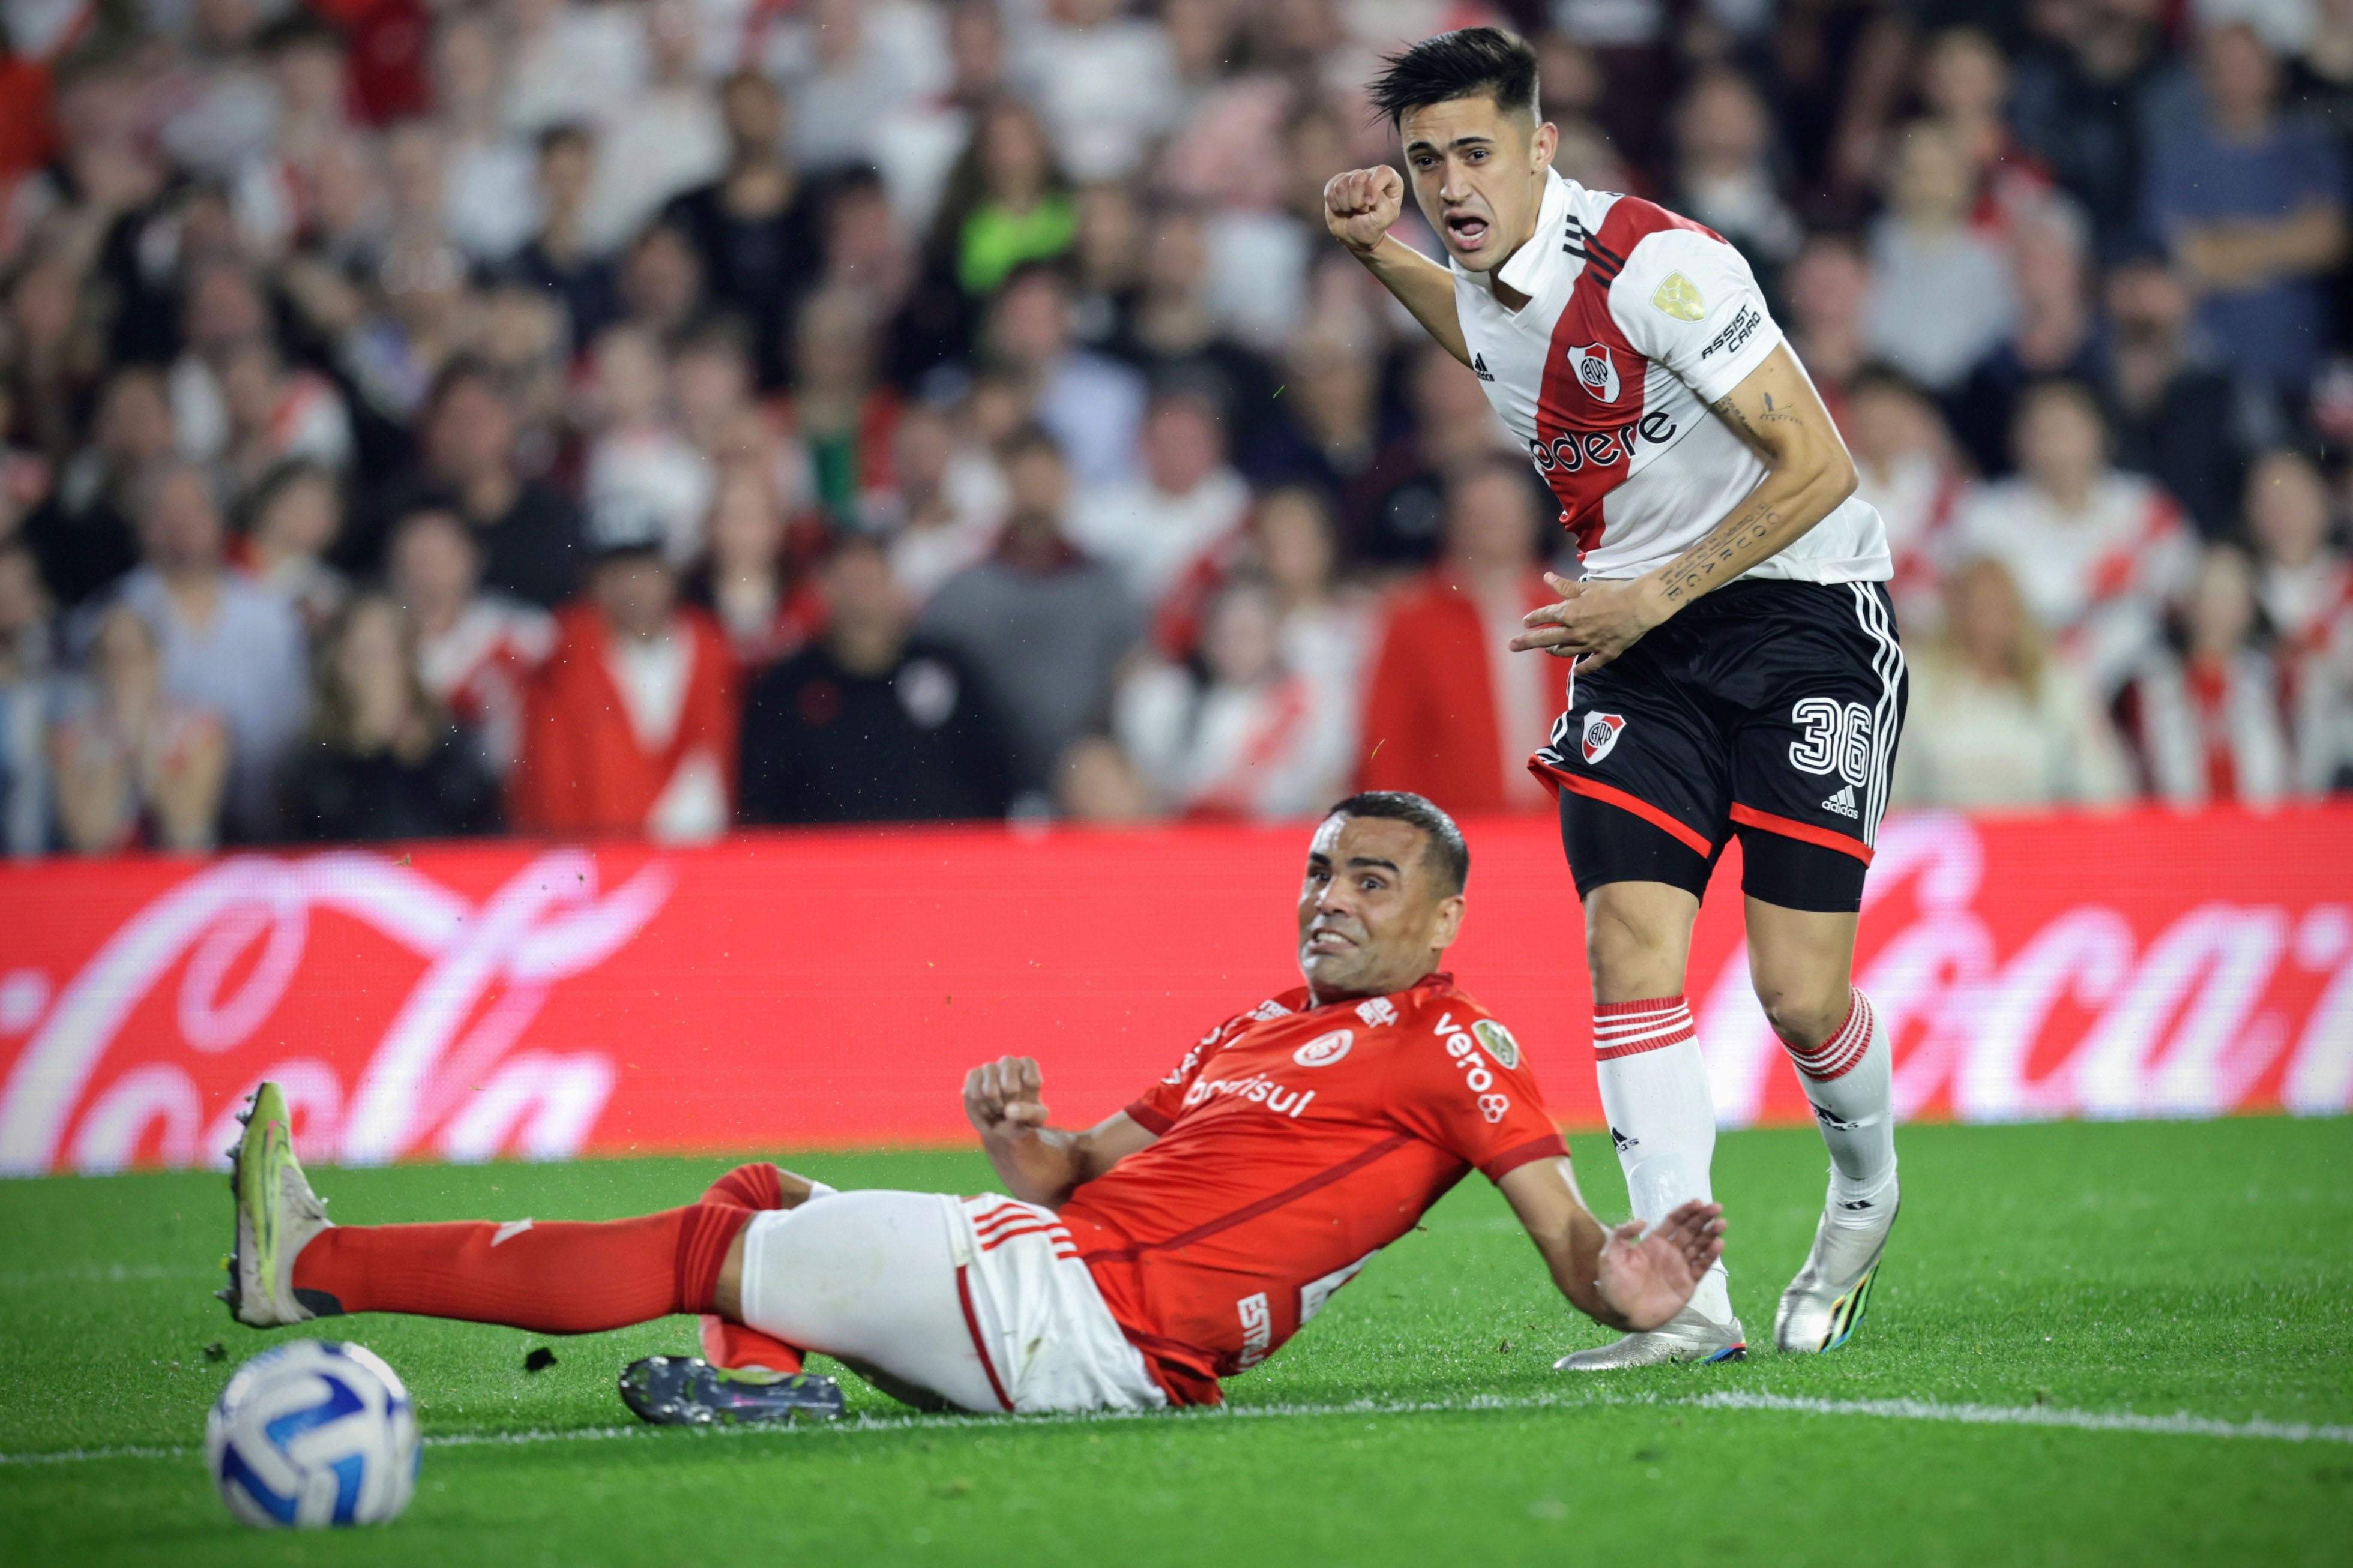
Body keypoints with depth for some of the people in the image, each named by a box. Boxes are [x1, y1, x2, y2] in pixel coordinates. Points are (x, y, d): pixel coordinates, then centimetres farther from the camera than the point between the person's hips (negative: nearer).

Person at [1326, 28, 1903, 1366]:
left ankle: (1865, 1192, 24)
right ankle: (1690, 1298, -14)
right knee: (1630, 944, -13)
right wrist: (1381, 255, 15)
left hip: (1800, 612, -6)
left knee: (1800, 992, -9)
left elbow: (1818, 465, -19)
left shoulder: (1655, 265, -21)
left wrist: (1655, 597, -18)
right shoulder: (1488, 280, 3)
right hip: (1638, 632, 6)